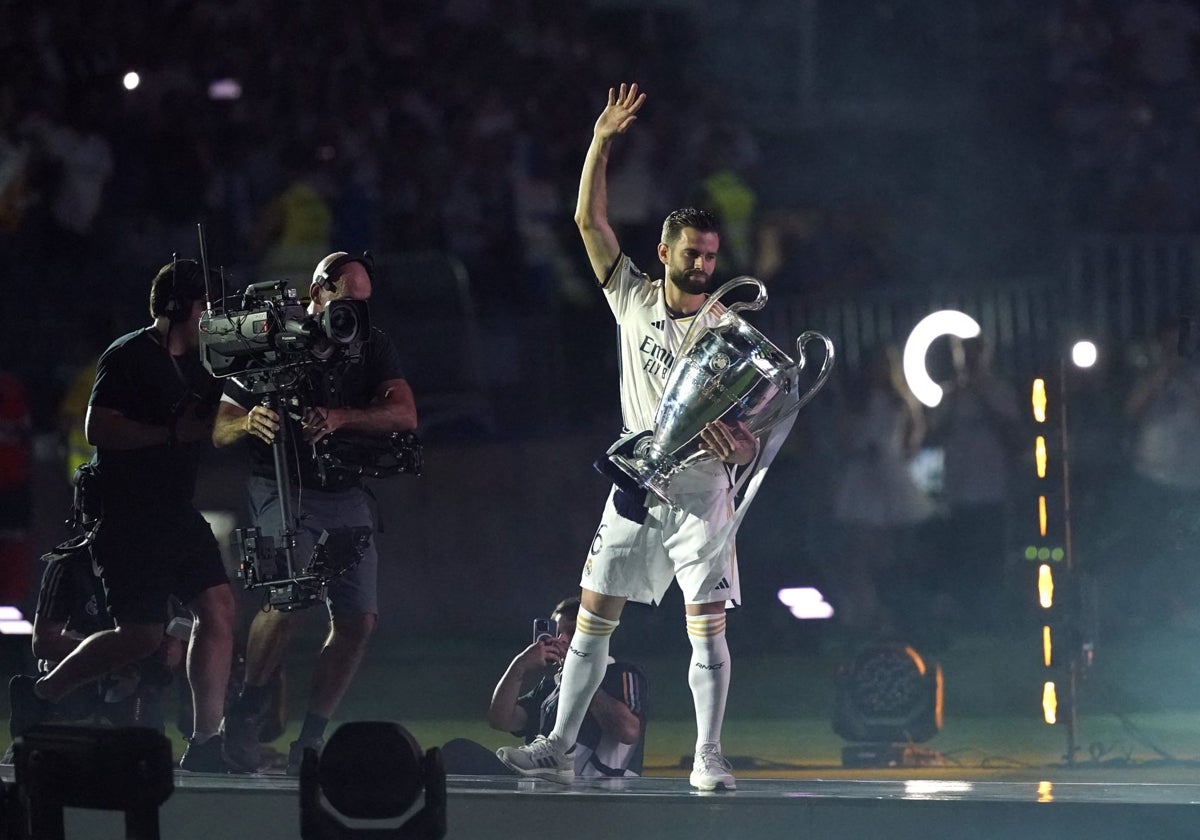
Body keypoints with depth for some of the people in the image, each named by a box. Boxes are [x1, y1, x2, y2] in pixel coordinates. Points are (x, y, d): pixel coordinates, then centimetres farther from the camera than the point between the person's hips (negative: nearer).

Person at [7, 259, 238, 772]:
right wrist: (174, 432, -23)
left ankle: (205, 743, -3)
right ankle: (38, 694, 9)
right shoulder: (129, 357, -10)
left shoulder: (196, 363, 15)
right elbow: (98, 428, -20)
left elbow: (215, 424, 26)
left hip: (178, 513, 8)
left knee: (218, 608, -6)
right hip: (128, 516, -8)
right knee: (142, 635, -9)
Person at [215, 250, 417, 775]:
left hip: (345, 494, 4)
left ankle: (310, 738, 5)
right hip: (282, 490, -4)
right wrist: (250, 422, -29)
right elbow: (218, 430, -4)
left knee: (357, 619, -5)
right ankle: (246, 713, -9)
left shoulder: (372, 348, 6)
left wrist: (339, 418, -26)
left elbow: (404, 414, -10)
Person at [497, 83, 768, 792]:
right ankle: (561, 748, 7)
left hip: (702, 492, -3)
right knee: (593, 616, 3)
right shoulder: (634, 298, 6)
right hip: (636, 488, 3)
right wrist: (602, 142, -4)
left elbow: (753, 430, -4)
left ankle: (709, 758, -2)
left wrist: (740, 443, -27)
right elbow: (589, 220, 3)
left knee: (707, 626, -6)